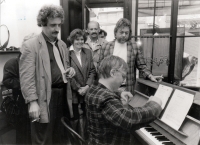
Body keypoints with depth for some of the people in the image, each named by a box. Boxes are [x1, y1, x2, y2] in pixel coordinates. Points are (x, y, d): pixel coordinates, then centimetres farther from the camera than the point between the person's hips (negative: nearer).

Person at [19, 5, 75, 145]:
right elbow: (26, 78, -13)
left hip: (63, 95, 7)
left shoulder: (62, 45, 13)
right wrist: (33, 102, -19)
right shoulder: (30, 46, -9)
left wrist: (70, 70, 1)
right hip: (45, 98, -6)